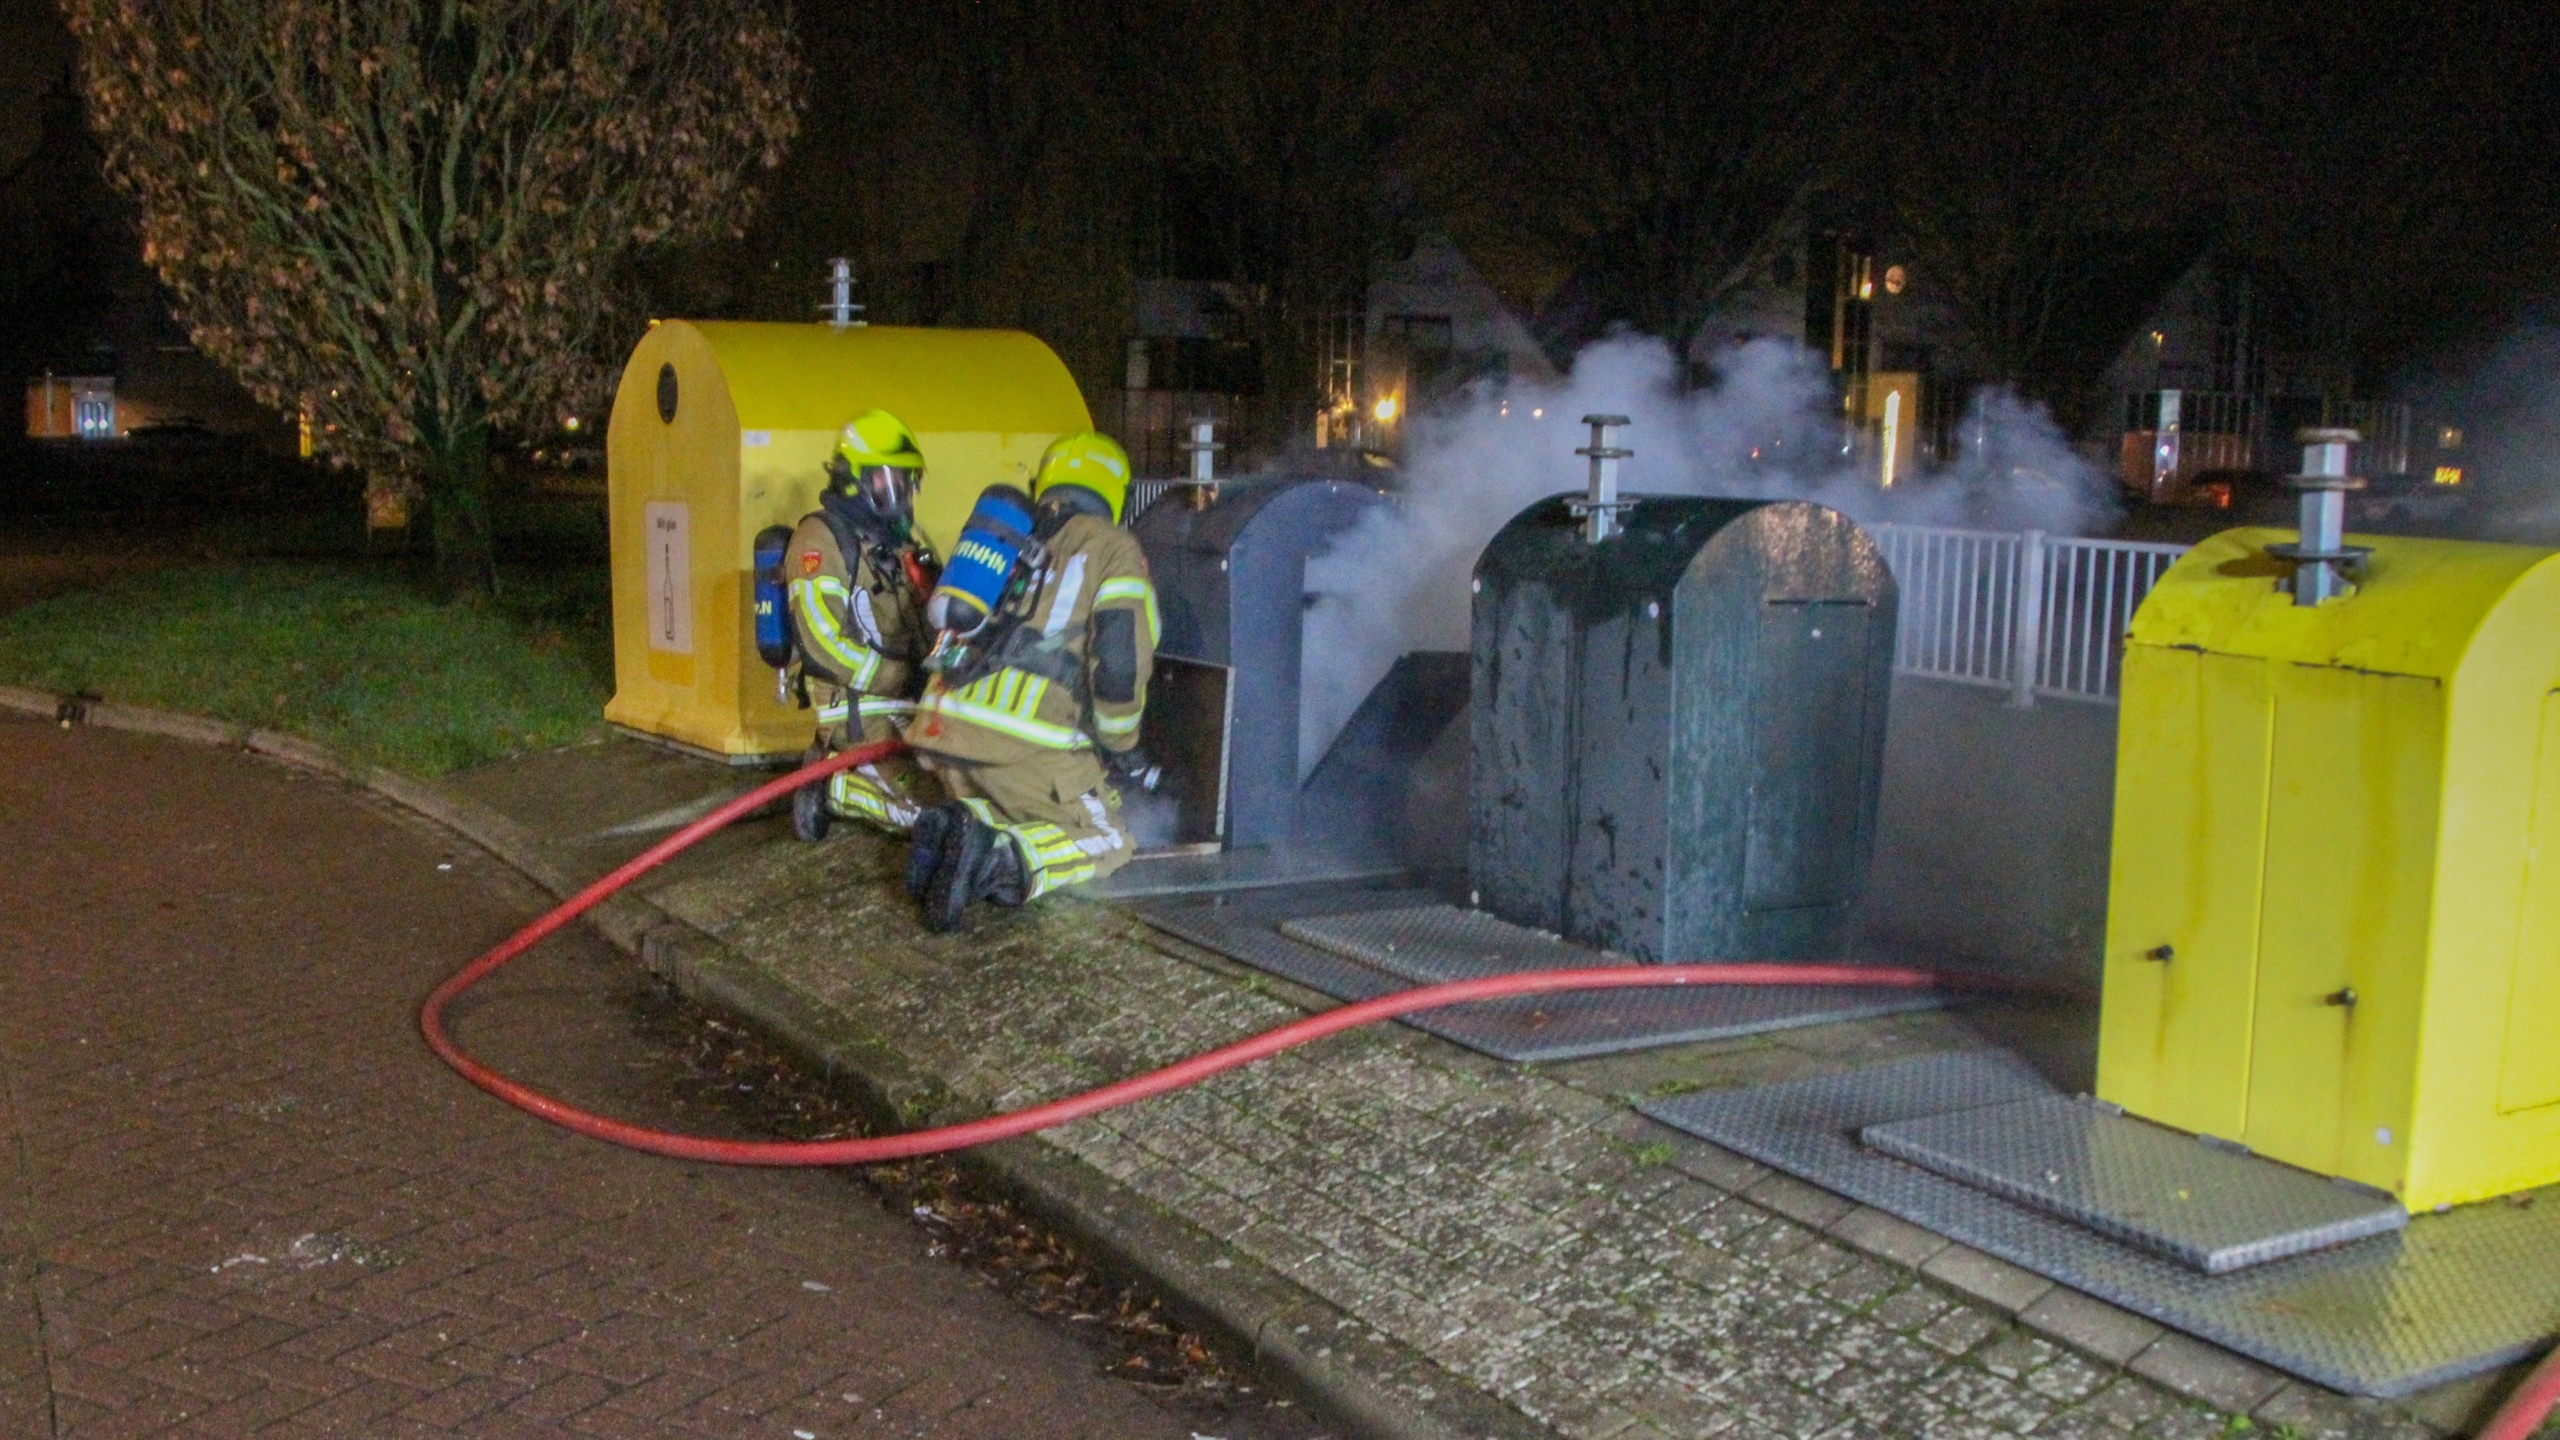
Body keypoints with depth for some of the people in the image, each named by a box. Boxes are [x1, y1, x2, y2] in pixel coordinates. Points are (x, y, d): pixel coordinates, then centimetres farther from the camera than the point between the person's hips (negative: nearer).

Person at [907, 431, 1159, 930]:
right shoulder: (1113, 548, 5)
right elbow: (1122, 662, -5)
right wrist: (1120, 749, 12)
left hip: (943, 724, 6)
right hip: (1026, 741, -6)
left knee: (1022, 812, 27)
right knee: (1107, 842, 9)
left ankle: (951, 831, -5)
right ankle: (1007, 861, -20)